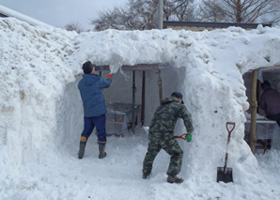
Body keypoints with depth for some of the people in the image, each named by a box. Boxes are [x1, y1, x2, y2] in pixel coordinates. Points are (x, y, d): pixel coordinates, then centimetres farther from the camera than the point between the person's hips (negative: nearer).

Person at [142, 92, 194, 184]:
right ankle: (171, 176, 8)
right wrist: (190, 132, -9)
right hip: (165, 135, -6)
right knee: (177, 153, 10)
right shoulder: (179, 106, 5)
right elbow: (187, 117, -12)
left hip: (153, 134, 6)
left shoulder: (161, 106, 25)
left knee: (151, 153, 26)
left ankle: (145, 173, 41)